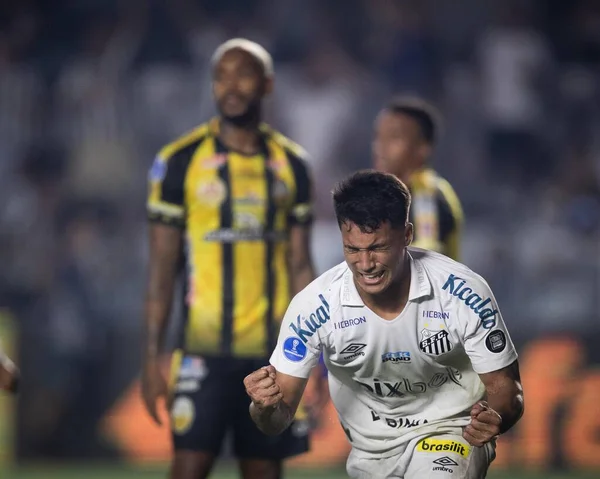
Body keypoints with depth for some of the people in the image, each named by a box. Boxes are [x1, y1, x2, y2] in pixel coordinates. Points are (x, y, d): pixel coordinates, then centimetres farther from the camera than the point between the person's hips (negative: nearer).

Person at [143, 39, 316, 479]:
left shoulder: (291, 166, 9)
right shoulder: (180, 161, -1)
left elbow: (300, 266, 12)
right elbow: (162, 269, 0)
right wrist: (152, 358, -5)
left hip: (274, 354, 3)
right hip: (205, 352, -3)